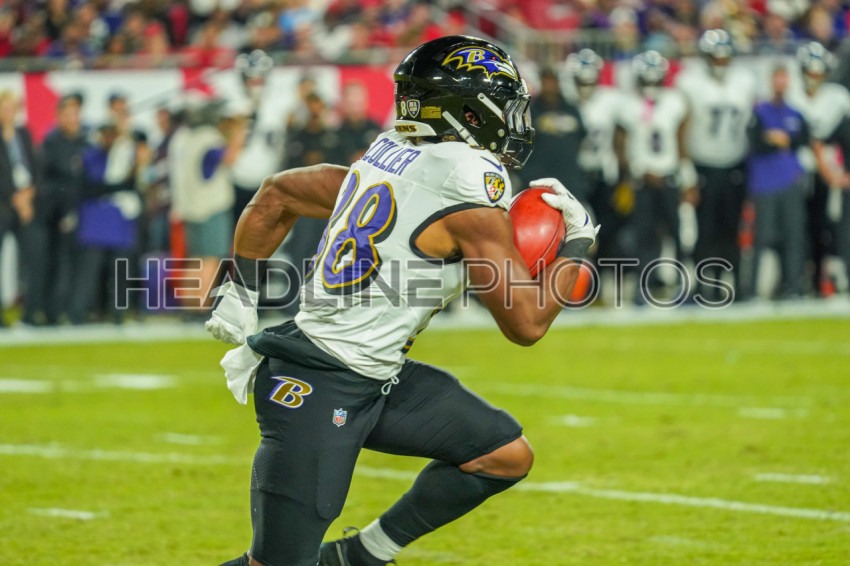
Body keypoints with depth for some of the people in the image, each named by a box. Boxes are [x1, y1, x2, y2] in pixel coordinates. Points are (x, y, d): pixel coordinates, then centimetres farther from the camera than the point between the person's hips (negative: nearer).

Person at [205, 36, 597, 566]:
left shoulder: (389, 159, 7)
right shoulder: (471, 190, -18)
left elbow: (277, 194, 18)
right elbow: (525, 323, -15)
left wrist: (241, 294, 25)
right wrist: (577, 244, -1)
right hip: (319, 389, -10)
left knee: (507, 456, 9)